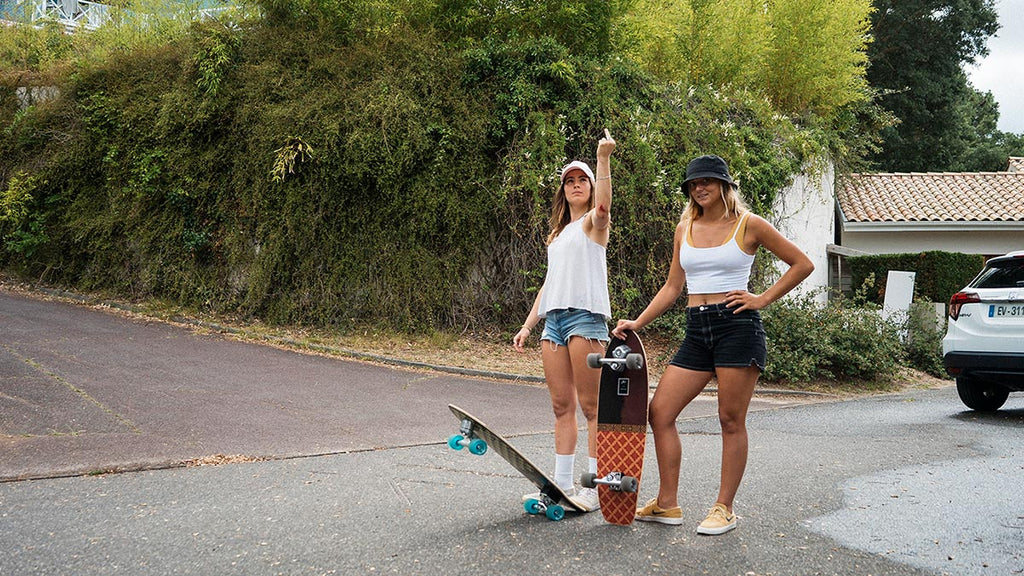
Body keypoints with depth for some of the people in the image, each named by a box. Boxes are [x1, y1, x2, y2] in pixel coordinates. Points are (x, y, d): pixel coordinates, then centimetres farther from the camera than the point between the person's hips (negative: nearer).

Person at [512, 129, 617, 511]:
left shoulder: (594, 223, 4)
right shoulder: (558, 233, 25)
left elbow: (603, 205, -22)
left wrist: (603, 157, -28)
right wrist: (527, 325, 19)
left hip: (585, 316, -7)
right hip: (553, 320, 7)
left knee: (591, 405, -7)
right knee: (562, 405, 7)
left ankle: (596, 488, -4)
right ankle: (562, 484, 11)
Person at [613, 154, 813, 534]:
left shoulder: (749, 225, 0)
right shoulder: (685, 228, 14)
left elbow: (802, 264, 5)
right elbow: (673, 287, 17)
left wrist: (763, 300, -3)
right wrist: (637, 323, 9)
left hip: (737, 326, -5)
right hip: (696, 330, 6)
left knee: (731, 421, -1)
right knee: (659, 412, -2)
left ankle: (724, 509, 10)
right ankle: (667, 505, 8)